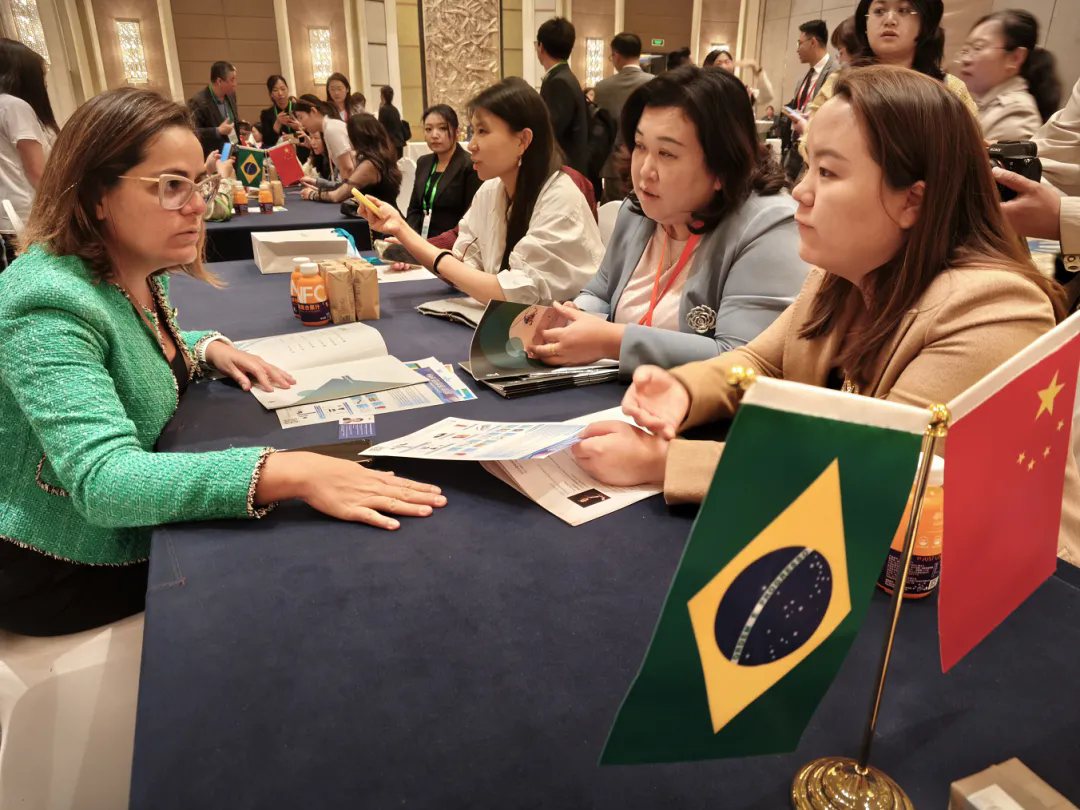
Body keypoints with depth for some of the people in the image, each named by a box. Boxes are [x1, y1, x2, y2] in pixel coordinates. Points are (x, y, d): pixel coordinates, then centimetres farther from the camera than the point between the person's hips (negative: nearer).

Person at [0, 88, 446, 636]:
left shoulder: (136, 271, -2)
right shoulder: (49, 303, -29)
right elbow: (102, 478, -41)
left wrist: (207, 349, -3)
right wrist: (291, 472, -52)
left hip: (135, 532, 7)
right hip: (57, 574, -7)